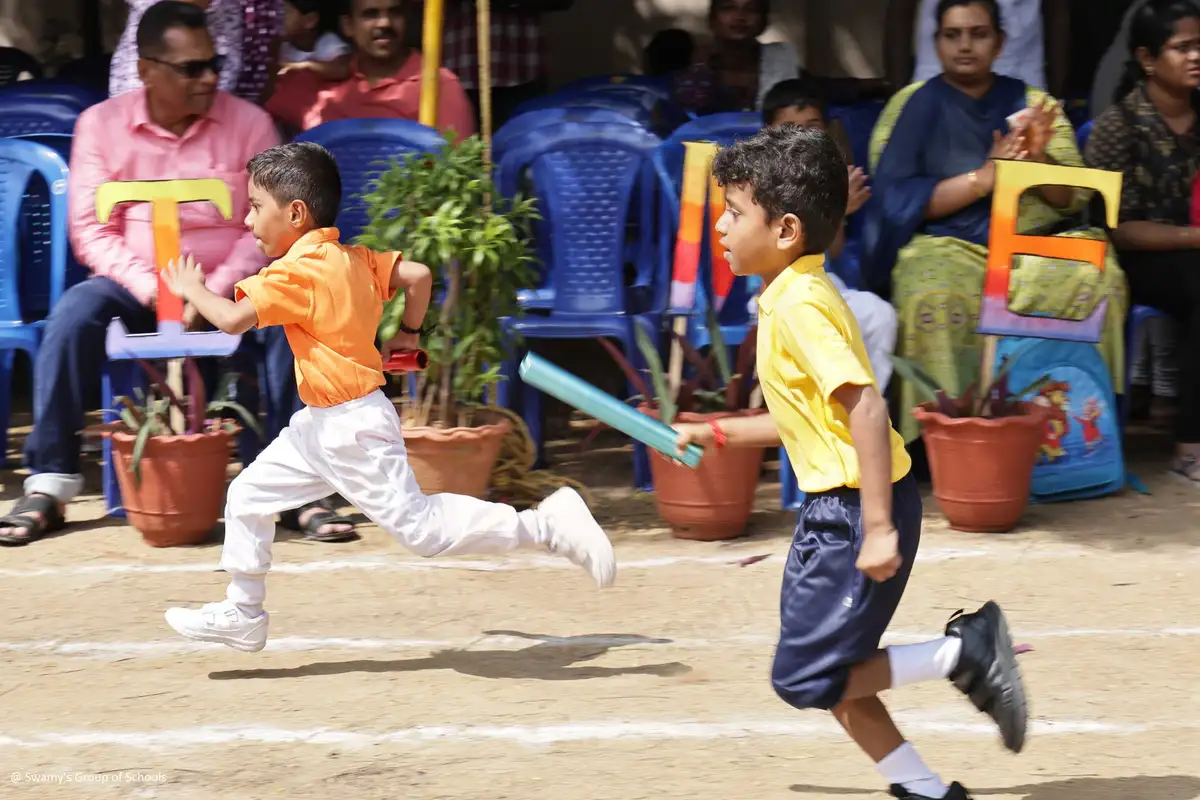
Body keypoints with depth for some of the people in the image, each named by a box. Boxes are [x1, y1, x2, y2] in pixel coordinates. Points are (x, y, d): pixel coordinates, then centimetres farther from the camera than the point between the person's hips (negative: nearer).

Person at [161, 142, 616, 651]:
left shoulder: (298, 272, -20)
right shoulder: (351, 258, 6)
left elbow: (232, 319, -24)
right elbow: (418, 275, 7)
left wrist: (192, 288, -5)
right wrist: (408, 333, 21)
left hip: (353, 430, -10)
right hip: (324, 425, 10)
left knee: (420, 527, -9)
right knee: (248, 495, 15)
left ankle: (546, 524, -7)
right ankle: (242, 615, 24)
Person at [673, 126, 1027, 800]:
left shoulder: (799, 305, -19)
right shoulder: (799, 296, 12)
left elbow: (866, 406, -27)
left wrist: (878, 528, -28)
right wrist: (718, 434, 22)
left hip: (858, 511, -10)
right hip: (834, 509, 10)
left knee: (807, 678, -5)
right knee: (828, 677, 13)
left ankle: (965, 653, -1)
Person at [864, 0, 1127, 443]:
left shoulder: (1034, 103, 13)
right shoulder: (914, 106, 6)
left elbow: (1074, 198, 7)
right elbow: (896, 201, -6)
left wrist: (1039, 159, -14)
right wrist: (984, 177, -14)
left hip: (1036, 245, 3)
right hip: (947, 248, -2)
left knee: (1098, 280, -28)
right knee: (931, 299, -37)